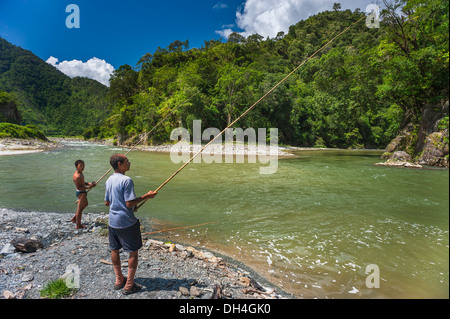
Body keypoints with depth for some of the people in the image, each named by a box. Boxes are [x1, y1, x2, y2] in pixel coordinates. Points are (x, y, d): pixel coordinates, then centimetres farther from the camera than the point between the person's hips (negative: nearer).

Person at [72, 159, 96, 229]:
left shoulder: (80, 173, 5)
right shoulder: (77, 176, -26)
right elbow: (78, 187, -25)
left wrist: (89, 184, 2)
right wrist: (89, 187, -28)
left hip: (83, 192, 11)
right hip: (81, 193, -11)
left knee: (85, 204, 30)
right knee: (80, 209, 2)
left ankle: (74, 218, 40)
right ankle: (78, 225, 15)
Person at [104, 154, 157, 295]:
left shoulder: (109, 180, 6)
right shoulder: (126, 180, -19)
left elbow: (107, 202, 14)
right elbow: (129, 203, -22)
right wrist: (146, 196, -14)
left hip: (113, 222, 8)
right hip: (127, 222, -8)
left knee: (114, 250, 17)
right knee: (133, 252, 4)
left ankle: (119, 280, 31)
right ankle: (129, 285, 10)